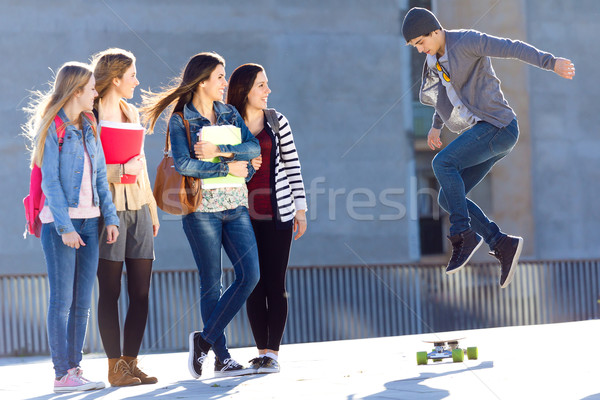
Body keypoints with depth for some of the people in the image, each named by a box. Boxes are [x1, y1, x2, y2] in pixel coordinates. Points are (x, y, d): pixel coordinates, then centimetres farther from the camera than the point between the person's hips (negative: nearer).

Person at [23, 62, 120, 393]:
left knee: (82, 302, 7)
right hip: (60, 221, -7)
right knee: (62, 300, -5)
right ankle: (62, 375, -2)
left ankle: (75, 367, 12)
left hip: (89, 220, 7)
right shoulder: (51, 128, -7)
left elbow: (100, 176, 13)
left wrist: (110, 217, 5)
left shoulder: (88, 127, 13)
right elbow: (50, 182, -12)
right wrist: (64, 227, -17)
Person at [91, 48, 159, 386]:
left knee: (141, 291, 4)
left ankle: (131, 362, 12)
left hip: (138, 206, 7)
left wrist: (152, 208, 21)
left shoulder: (131, 113, 18)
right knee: (110, 291, -3)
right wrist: (122, 170, -16)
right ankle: (115, 367, 2)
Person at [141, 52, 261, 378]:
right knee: (211, 283, 0)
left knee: (250, 274, -6)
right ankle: (222, 358, 8)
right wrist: (228, 167, -12)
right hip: (202, 206, -5)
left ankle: (205, 339, 4)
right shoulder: (180, 119, -2)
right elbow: (183, 164, -14)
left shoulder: (229, 114, 13)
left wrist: (218, 151, -15)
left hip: (235, 204, 5)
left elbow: (254, 147, -1)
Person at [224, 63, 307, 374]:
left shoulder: (277, 122, 5)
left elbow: (292, 166, 6)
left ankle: (273, 352, -2)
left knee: (275, 284, -4)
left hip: (277, 214, 0)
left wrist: (300, 208, 3)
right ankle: (262, 351, 11)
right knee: (253, 286, 4)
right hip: (244, 216, 1)